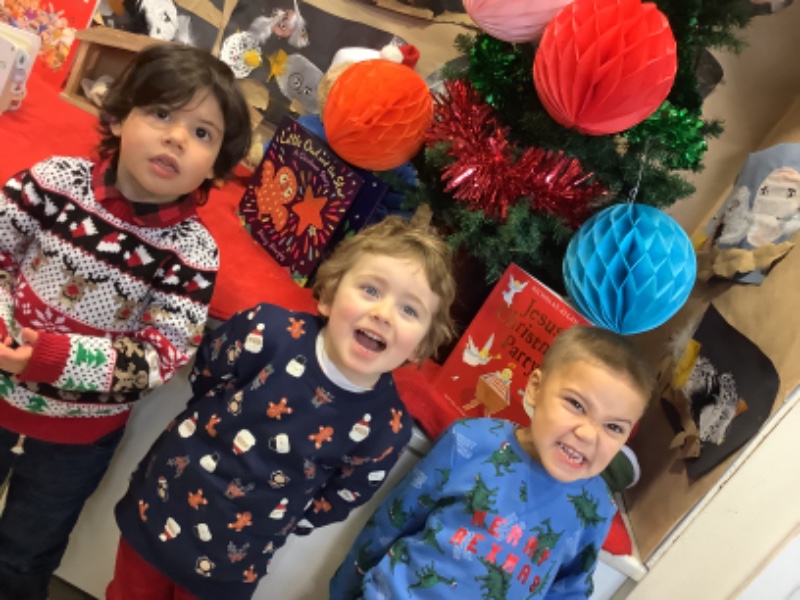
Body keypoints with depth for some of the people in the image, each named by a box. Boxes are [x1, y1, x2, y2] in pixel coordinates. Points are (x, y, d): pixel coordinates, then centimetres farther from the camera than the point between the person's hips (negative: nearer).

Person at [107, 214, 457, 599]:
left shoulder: (386, 429, -22)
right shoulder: (268, 333, -27)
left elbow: (334, 504, -5)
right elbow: (197, 380, -7)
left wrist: (268, 527, -2)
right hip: (155, 512, 1)